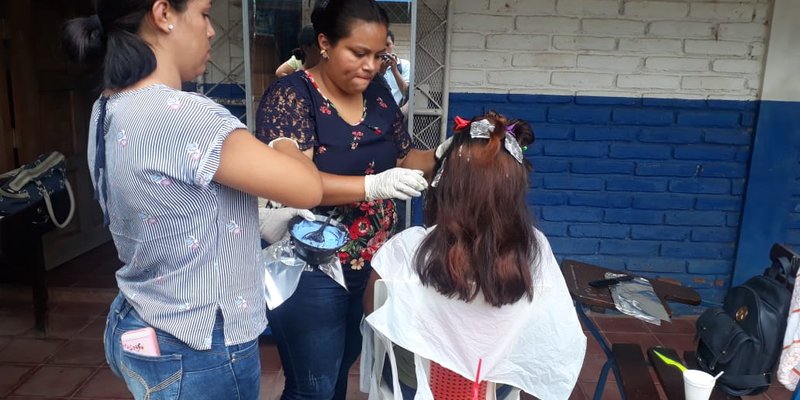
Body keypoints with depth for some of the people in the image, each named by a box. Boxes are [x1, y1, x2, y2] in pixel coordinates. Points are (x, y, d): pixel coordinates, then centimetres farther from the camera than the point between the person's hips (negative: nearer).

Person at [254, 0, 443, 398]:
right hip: (311, 271, -6)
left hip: (375, 264, 6)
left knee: (345, 364, 21)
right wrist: (374, 185, -35)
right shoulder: (290, 95, -15)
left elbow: (404, 159, 14)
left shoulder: (380, 97, 5)